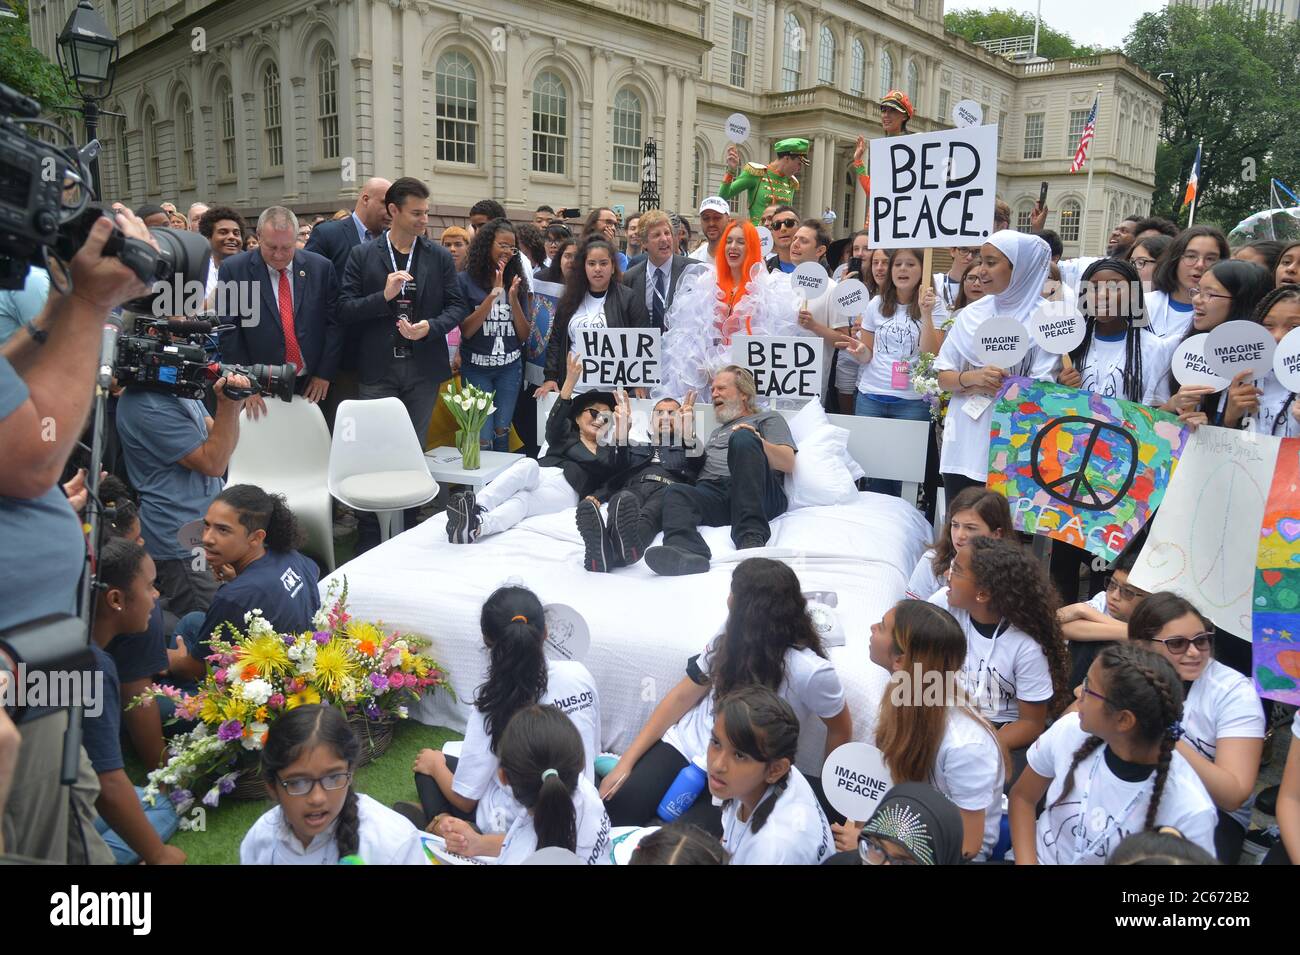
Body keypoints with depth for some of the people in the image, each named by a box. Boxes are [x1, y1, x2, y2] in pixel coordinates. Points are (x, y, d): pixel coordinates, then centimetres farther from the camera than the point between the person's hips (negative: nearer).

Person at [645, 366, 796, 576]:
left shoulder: (768, 419, 25)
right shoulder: (717, 431, 42)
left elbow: (788, 464, 6)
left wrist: (758, 442, -12)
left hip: (760, 496, -3)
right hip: (711, 492, 4)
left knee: (742, 437, -30)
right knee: (677, 493, -28)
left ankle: (752, 537, -44)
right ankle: (685, 551, -61)